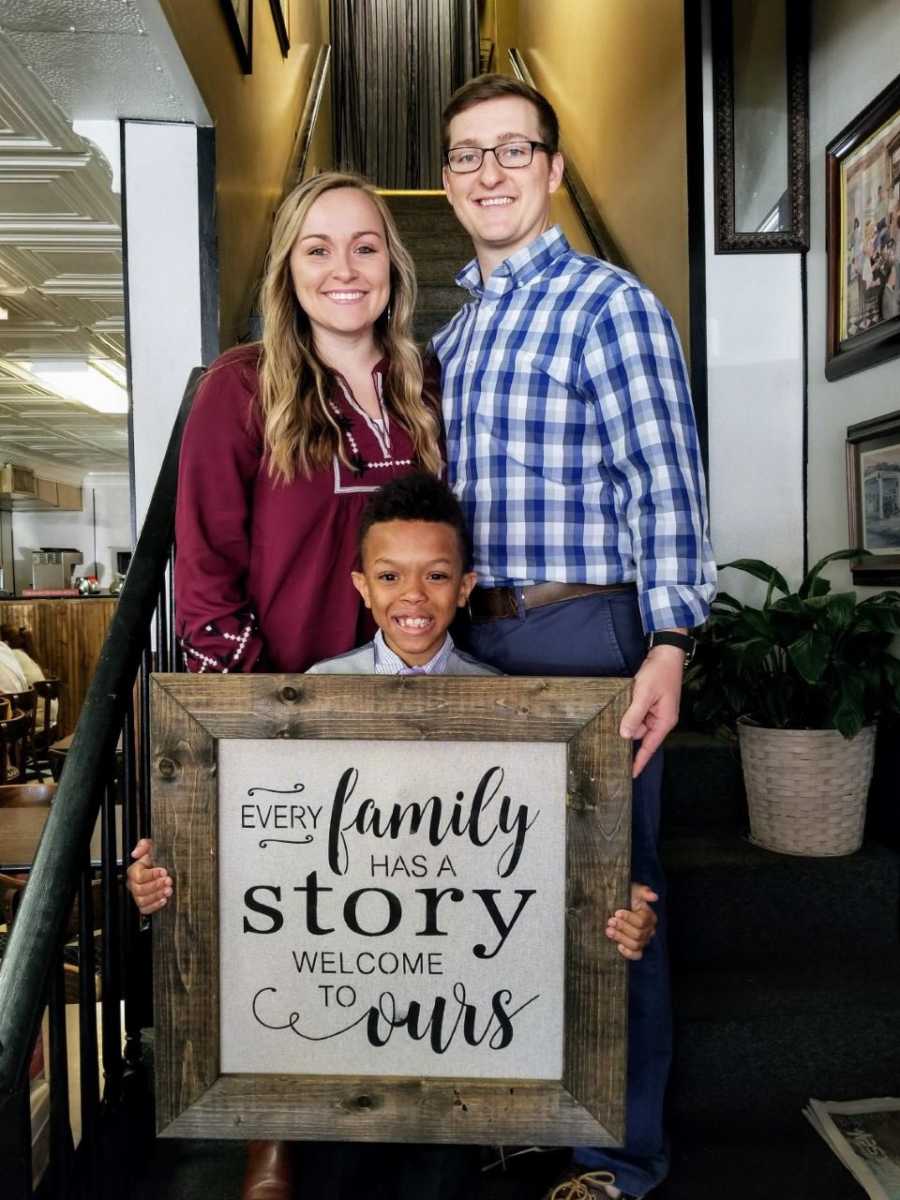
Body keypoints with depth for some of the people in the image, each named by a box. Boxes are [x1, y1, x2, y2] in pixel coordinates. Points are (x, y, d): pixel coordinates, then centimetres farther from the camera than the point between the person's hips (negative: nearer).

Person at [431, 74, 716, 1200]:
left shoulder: (608, 303, -4)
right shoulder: (450, 333, 17)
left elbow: (666, 487, -11)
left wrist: (667, 650, -19)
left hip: (582, 632, -7)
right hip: (474, 636, 7)